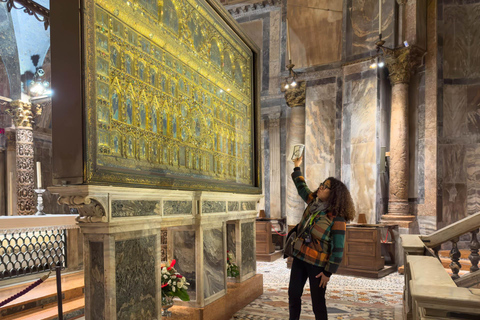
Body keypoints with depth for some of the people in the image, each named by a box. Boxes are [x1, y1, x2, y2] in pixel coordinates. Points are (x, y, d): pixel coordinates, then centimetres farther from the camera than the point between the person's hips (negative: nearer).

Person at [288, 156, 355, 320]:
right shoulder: (314, 202, 1)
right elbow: (302, 188, 21)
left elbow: (338, 249, -18)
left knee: (317, 301, 6)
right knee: (293, 294, 13)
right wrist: (297, 167, 26)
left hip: (317, 264, -7)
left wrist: (328, 272, -16)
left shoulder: (337, 219, -19)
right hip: (299, 257, 7)